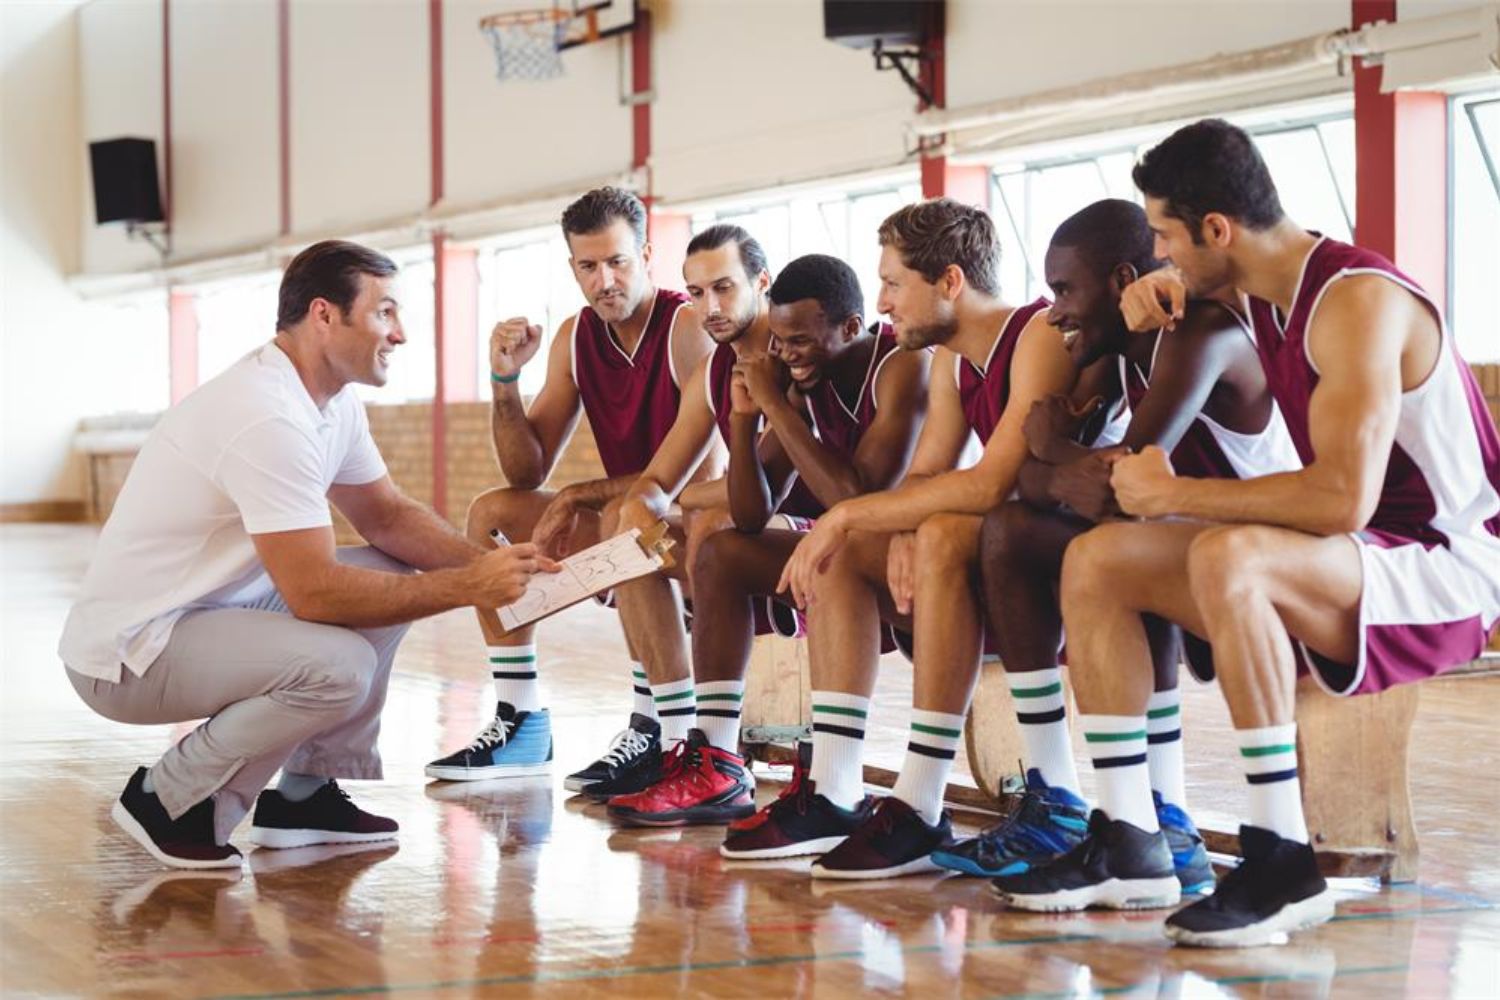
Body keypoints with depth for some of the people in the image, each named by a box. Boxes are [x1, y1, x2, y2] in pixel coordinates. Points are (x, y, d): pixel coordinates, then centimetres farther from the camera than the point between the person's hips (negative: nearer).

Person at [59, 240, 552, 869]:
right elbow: (315, 592, -29)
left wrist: (487, 565, -6)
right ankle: (170, 800, -8)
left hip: (214, 606, 10)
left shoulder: (333, 404, 5)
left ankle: (307, 794, 12)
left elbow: (387, 515, 12)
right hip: (126, 653, -10)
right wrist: (467, 587, -23)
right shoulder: (269, 417, -27)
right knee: (339, 666, -29)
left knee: (394, 577, 7)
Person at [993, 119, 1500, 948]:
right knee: (1095, 561, 0)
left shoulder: (1358, 300, -22)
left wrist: (1176, 494, -22)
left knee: (1228, 556, -37)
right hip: (1345, 561, 9)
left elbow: (1342, 498, -33)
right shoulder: (1260, 285, 6)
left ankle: (1281, 860, -30)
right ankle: (1127, 846, -1)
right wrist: (1157, 289, 7)